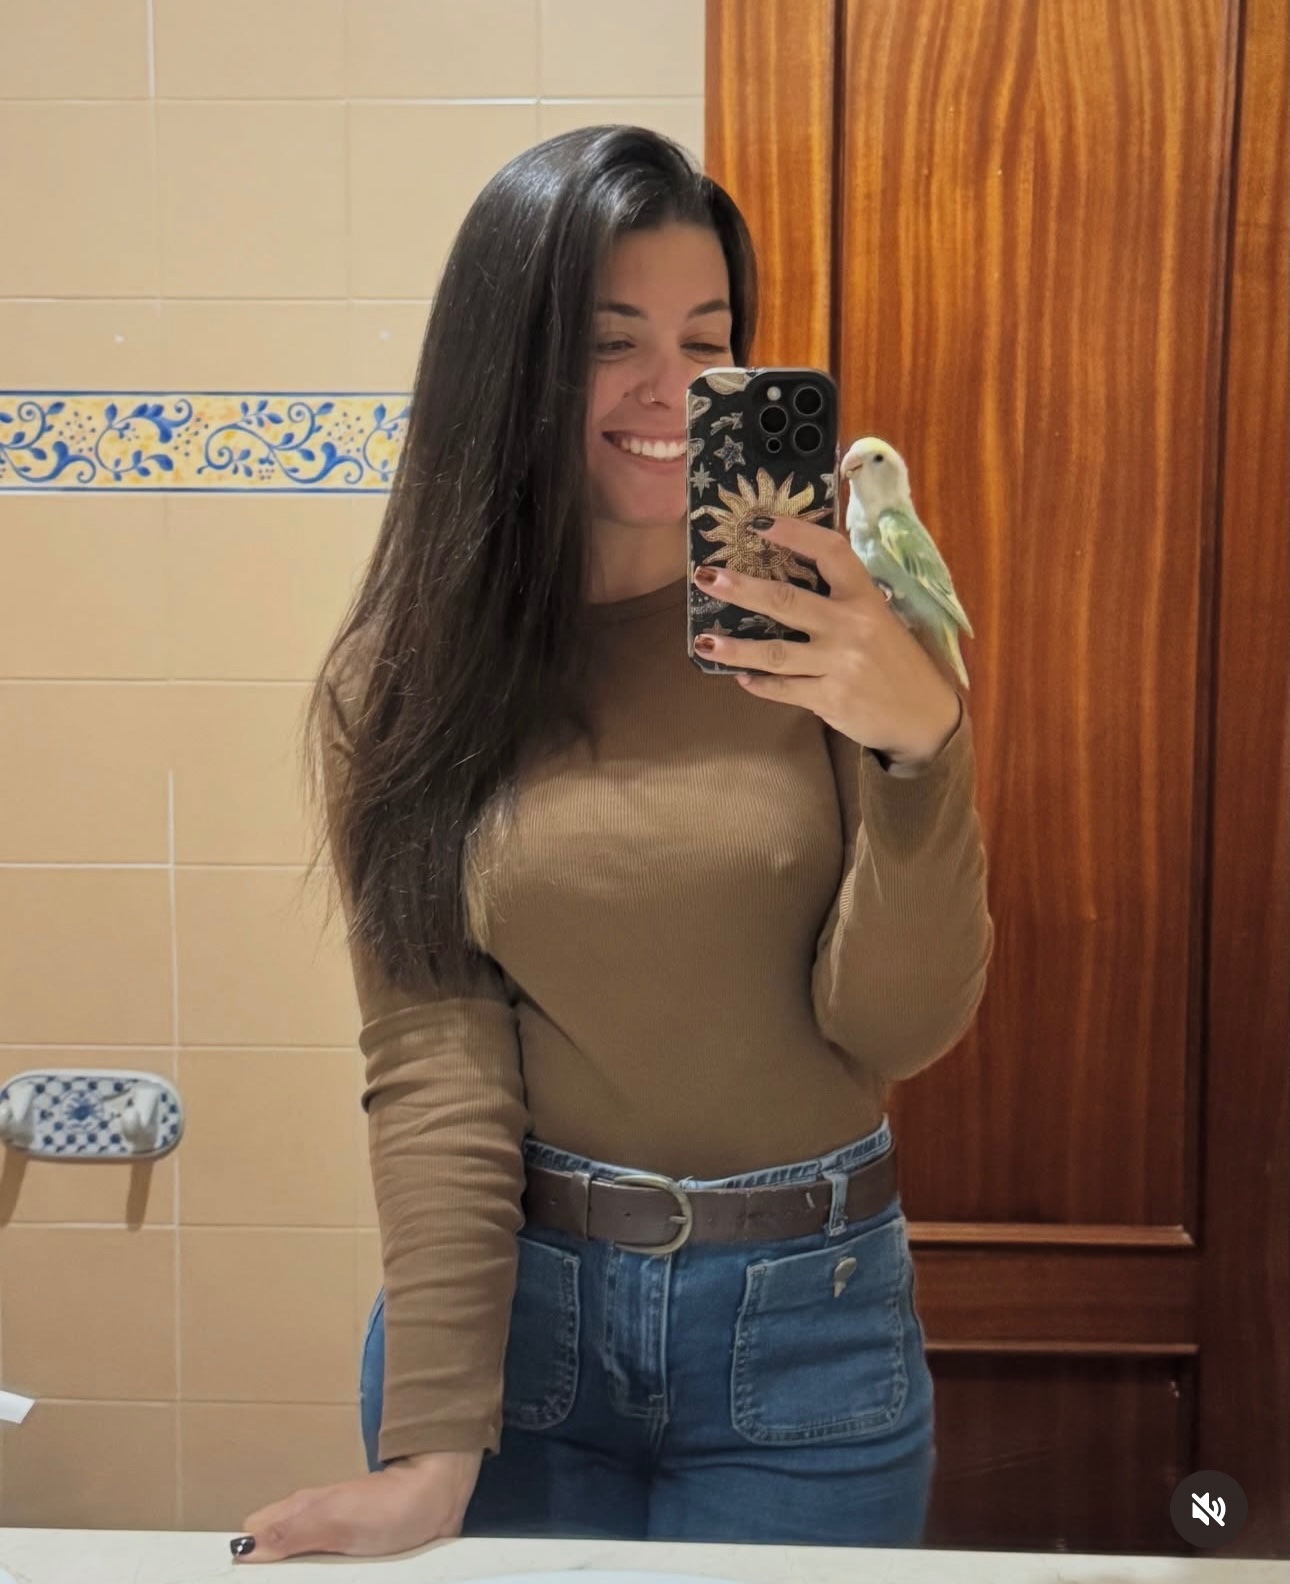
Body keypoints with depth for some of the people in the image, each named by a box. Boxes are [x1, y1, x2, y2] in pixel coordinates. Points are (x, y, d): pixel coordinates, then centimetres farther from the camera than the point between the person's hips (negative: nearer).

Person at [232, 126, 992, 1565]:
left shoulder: (822, 624, -8)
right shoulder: (403, 677, -6)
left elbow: (901, 1028, -11)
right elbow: (431, 1062, -9)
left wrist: (919, 743, -27)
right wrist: (431, 1443, -15)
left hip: (807, 1321, 0)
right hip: (512, 1299, 0)